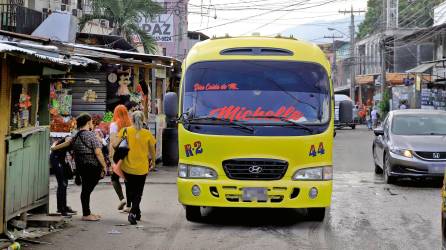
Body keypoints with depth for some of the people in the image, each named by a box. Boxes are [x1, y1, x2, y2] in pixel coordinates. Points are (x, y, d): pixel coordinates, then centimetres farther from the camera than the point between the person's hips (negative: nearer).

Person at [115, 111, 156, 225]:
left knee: (130, 190, 19)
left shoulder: (125, 131, -6)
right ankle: (133, 213, -10)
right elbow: (152, 150, 6)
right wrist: (153, 161, 24)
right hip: (142, 168, 0)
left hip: (128, 167, 0)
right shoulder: (147, 134, -5)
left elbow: (115, 145, -8)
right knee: (138, 192, 8)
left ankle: (136, 212, 25)